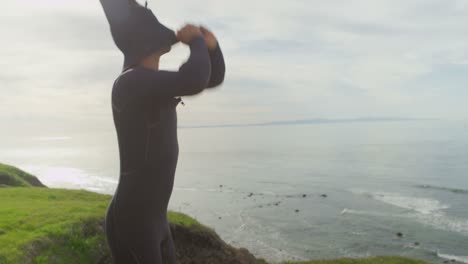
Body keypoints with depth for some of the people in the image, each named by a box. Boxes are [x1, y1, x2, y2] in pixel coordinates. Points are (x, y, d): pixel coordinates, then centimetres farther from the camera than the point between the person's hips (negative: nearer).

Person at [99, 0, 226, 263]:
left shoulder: (156, 82, 10)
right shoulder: (131, 82, -19)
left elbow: (213, 78, 20)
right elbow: (195, 80, -37)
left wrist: (210, 45, 0)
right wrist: (196, 41, -15)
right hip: (133, 220, -10)